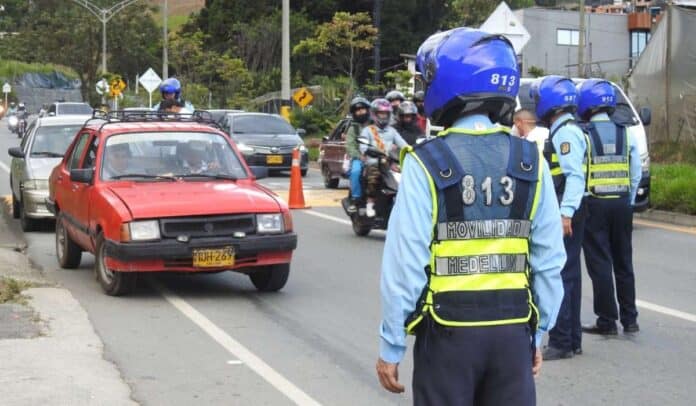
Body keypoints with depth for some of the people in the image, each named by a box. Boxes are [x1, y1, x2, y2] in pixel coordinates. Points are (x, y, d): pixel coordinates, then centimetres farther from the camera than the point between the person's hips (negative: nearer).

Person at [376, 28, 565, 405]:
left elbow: (405, 263, -13)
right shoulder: (531, 162, 0)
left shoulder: (426, 164, -12)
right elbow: (549, 260, 2)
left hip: (449, 331, -3)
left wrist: (391, 346, -5)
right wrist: (538, 332, 12)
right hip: (512, 329, 3)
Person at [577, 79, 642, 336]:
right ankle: (630, 319, 18)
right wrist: (628, 201, 14)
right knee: (624, 262, 13)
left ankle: (607, 321, 3)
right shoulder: (625, 133, 5)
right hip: (622, 204, 4)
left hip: (594, 205, -4)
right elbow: (636, 173, 6)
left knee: (600, 264, 1)